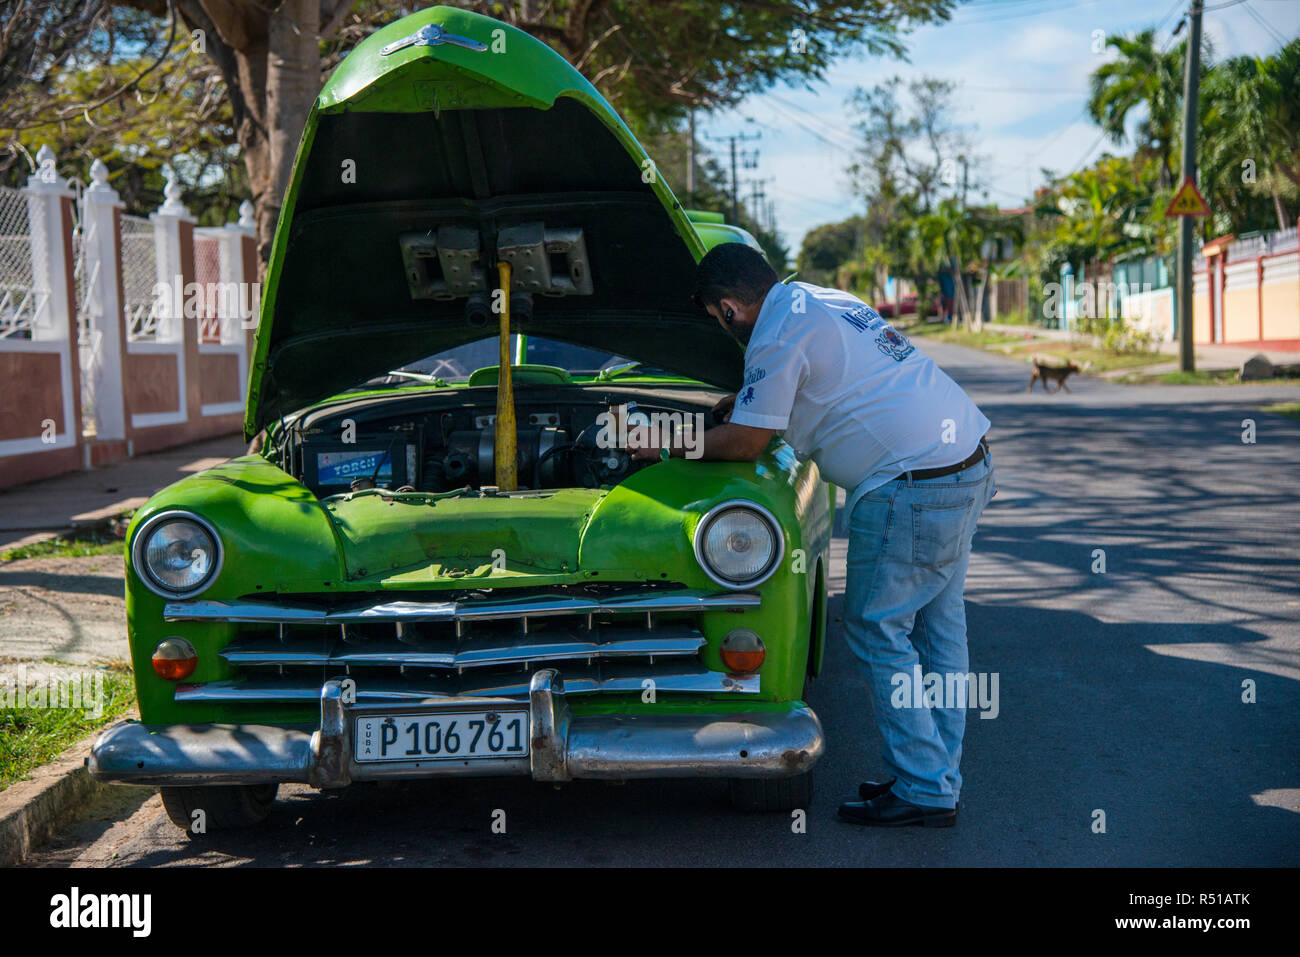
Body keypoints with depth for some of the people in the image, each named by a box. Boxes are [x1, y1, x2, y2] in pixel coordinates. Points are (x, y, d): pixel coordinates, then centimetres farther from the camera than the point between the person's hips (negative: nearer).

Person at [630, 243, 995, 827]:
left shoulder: (776, 336, -10)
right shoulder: (825, 301, 19)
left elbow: (745, 443, -7)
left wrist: (668, 451, 6)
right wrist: (737, 402, 37)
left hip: (912, 483, -10)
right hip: (969, 459, 10)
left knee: (877, 631, 1)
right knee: (938, 622, 14)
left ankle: (923, 790, 5)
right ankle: (941, 778, 23)